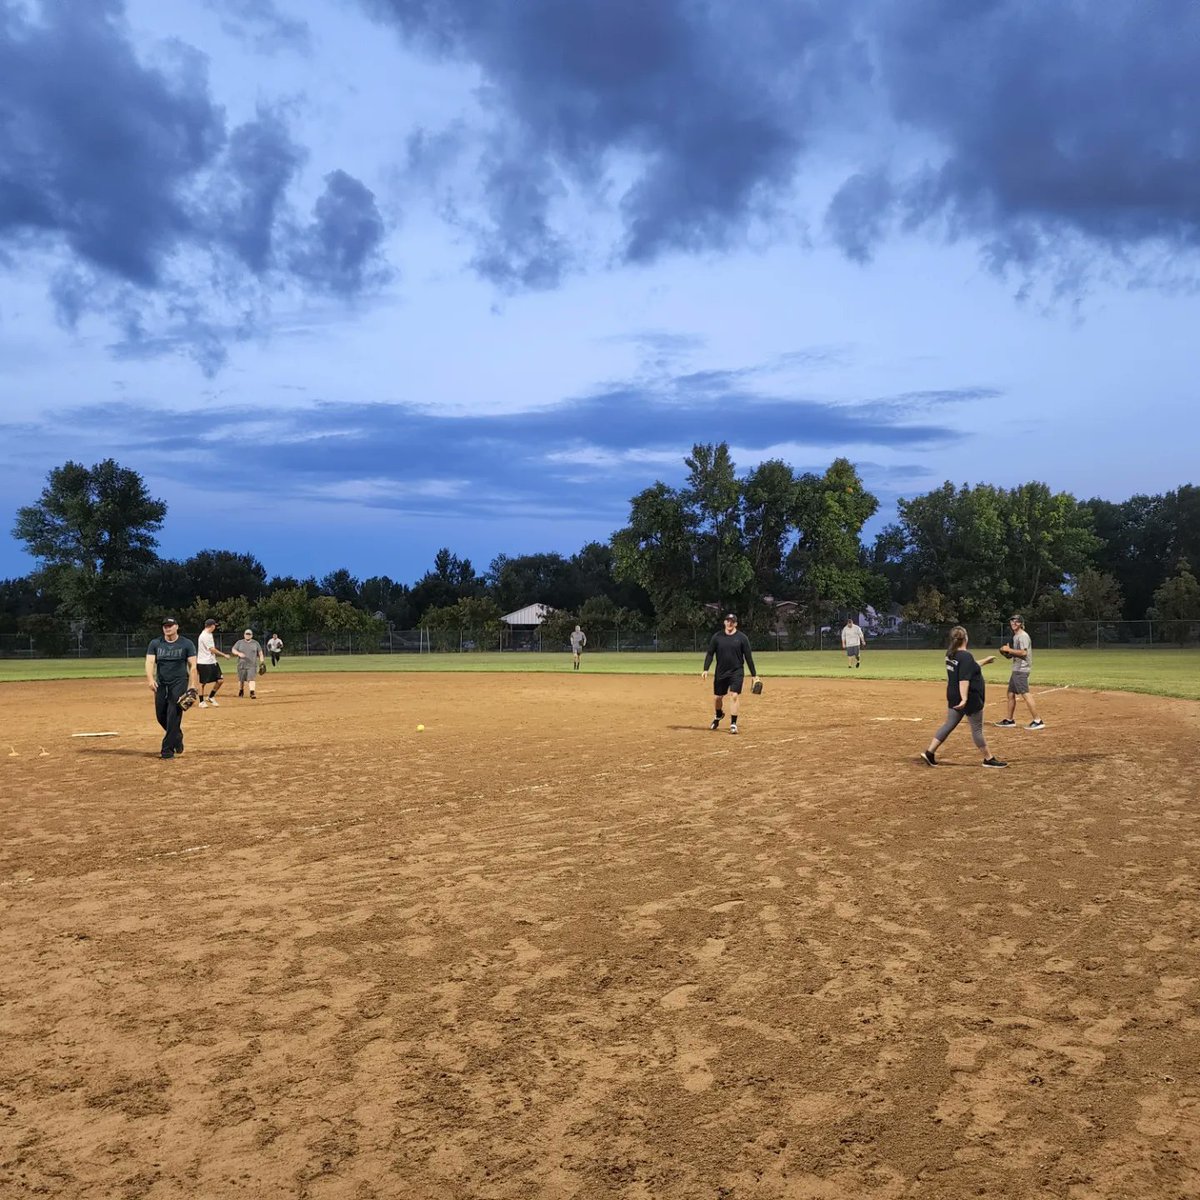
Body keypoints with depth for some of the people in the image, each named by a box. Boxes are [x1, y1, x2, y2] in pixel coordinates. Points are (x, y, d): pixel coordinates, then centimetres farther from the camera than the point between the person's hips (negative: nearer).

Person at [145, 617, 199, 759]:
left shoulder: (187, 644, -1)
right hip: (161, 684, 4)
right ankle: (177, 736, 34)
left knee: (173, 716, -10)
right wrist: (150, 679, -23)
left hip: (179, 683, -4)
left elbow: (192, 665, -4)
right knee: (161, 715, 8)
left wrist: (192, 685, -13)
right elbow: (150, 662, -5)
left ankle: (168, 750, -5)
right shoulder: (155, 644, 6)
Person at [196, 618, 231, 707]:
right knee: (203, 682, 4)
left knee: (220, 680, 2)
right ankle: (202, 701, 15)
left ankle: (211, 697, 18)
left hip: (212, 662, 9)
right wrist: (224, 655, -14)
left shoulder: (210, 634, 13)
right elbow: (212, 649, -19)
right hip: (204, 663, -9)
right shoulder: (204, 636, -17)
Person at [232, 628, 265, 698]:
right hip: (242, 665, 1)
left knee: (252, 679, -14)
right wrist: (239, 653, -22)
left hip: (252, 665, -1)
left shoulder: (255, 643, 7)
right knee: (241, 679, 10)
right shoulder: (239, 642, 6)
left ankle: (252, 693, -20)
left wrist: (262, 662, -1)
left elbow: (260, 653, 10)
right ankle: (241, 692, 31)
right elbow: (233, 650, 0)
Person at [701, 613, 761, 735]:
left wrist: (754, 675, -2)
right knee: (717, 697, 10)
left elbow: (748, 657, -1)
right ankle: (718, 716, 39)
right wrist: (705, 669, -9)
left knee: (734, 696, -13)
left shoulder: (742, 638, -3)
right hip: (720, 673, 2)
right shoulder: (717, 636, 1)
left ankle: (733, 724, -5)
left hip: (737, 672, -2)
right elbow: (710, 654, 2)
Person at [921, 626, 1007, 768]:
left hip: (954, 697, 8)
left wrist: (985, 661, 32)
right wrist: (964, 698, -36)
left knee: (949, 725, 11)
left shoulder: (950, 654, 6)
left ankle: (929, 752, 6)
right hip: (970, 698, -8)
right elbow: (964, 680, -29)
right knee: (977, 729, 3)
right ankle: (989, 759, 15)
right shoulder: (966, 656, -20)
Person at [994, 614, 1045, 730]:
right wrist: (1005, 652, 5)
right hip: (1016, 669, 10)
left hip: (1021, 669, -10)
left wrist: (1009, 649, -16)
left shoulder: (1023, 636, -11)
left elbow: (1023, 652, -23)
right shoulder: (1015, 637, 18)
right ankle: (1009, 720, 22)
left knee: (1026, 694, -15)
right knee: (1010, 694, 14)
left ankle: (1038, 721, -16)